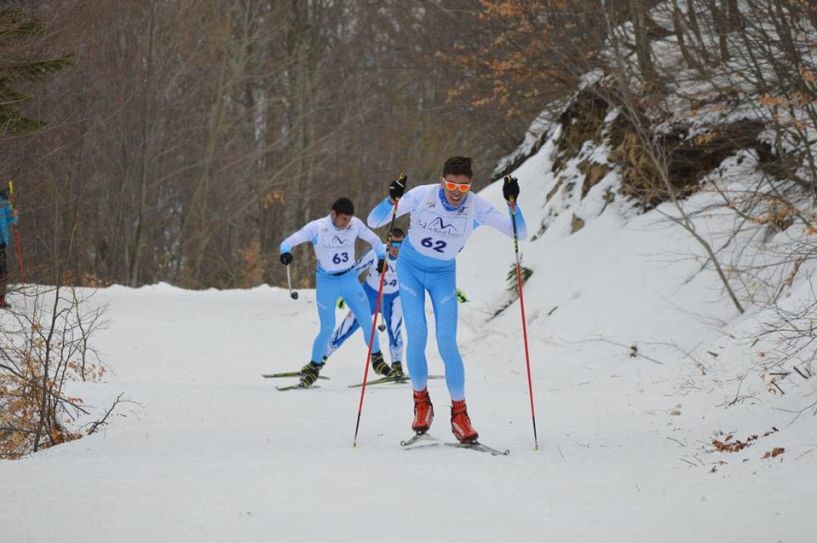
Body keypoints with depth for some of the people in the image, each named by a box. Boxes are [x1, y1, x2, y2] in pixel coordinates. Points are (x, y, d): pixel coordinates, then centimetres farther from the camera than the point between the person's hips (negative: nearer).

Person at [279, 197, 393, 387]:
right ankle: (313, 367, 10)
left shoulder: (355, 225, -8)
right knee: (327, 329, -8)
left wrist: (381, 257, -10)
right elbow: (289, 241, -16)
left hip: (349, 279, 3)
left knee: (367, 321, 0)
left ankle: (377, 359, 21)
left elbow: (373, 239, 7)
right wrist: (286, 252, -38)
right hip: (326, 282, -3)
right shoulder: (317, 228, -16)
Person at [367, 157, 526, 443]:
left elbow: (519, 234, -22)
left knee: (447, 343, -10)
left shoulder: (476, 207, -19)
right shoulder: (422, 195, -23)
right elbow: (373, 221, -22)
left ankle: (459, 413, -1)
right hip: (410, 268, 0)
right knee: (417, 336, -11)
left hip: (443, 274, 0)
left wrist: (512, 203, -38)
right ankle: (421, 402, 9)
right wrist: (392, 200, -42)